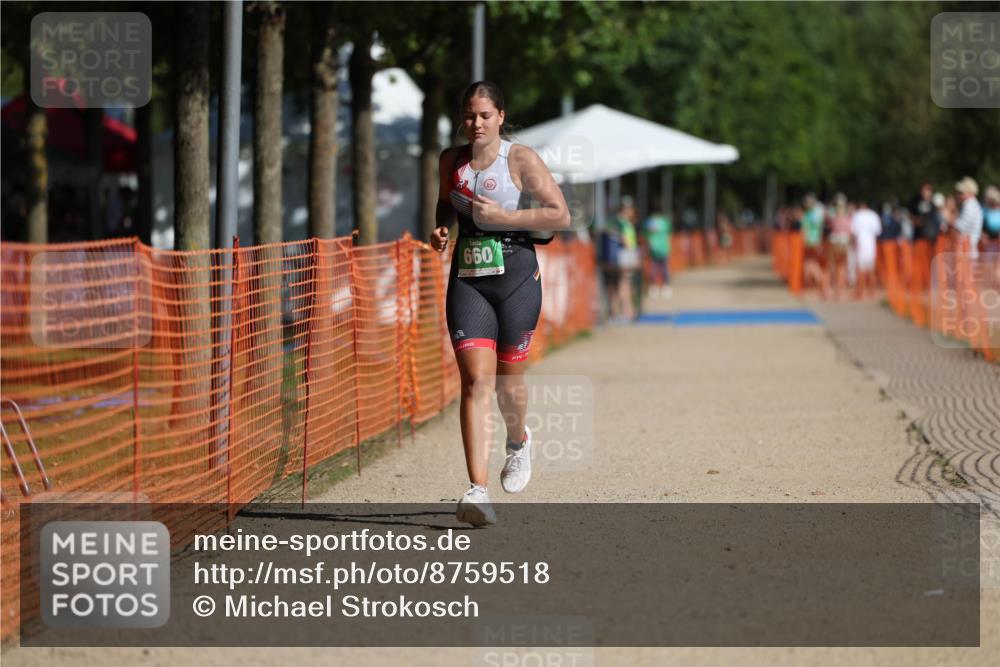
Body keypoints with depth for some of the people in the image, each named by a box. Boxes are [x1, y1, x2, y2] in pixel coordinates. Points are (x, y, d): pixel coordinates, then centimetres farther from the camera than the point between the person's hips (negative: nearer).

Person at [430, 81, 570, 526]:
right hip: (467, 278, 2)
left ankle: (519, 443, 45)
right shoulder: (451, 160, 8)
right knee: (476, 380, -13)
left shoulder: (520, 159, -5)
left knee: (507, 380, 8)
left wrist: (502, 216, -14)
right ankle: (477, 490, -21)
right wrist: (441, 227, 5)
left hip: (516, 276, -2)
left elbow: (561, 215, -7)